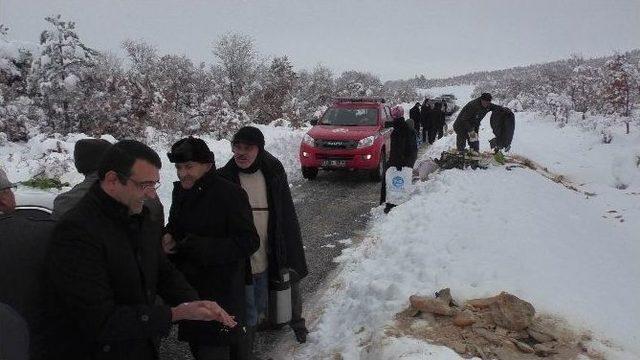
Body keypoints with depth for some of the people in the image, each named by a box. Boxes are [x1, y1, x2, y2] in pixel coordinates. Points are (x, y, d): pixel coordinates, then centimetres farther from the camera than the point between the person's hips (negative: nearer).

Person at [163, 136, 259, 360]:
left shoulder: (229, 194, -20)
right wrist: (169, 236, -4)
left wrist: (199, 247, -28)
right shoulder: (180, 191, 5)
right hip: (188, 286, 8)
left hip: (221, 289, -8)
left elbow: (249, 242, -23)